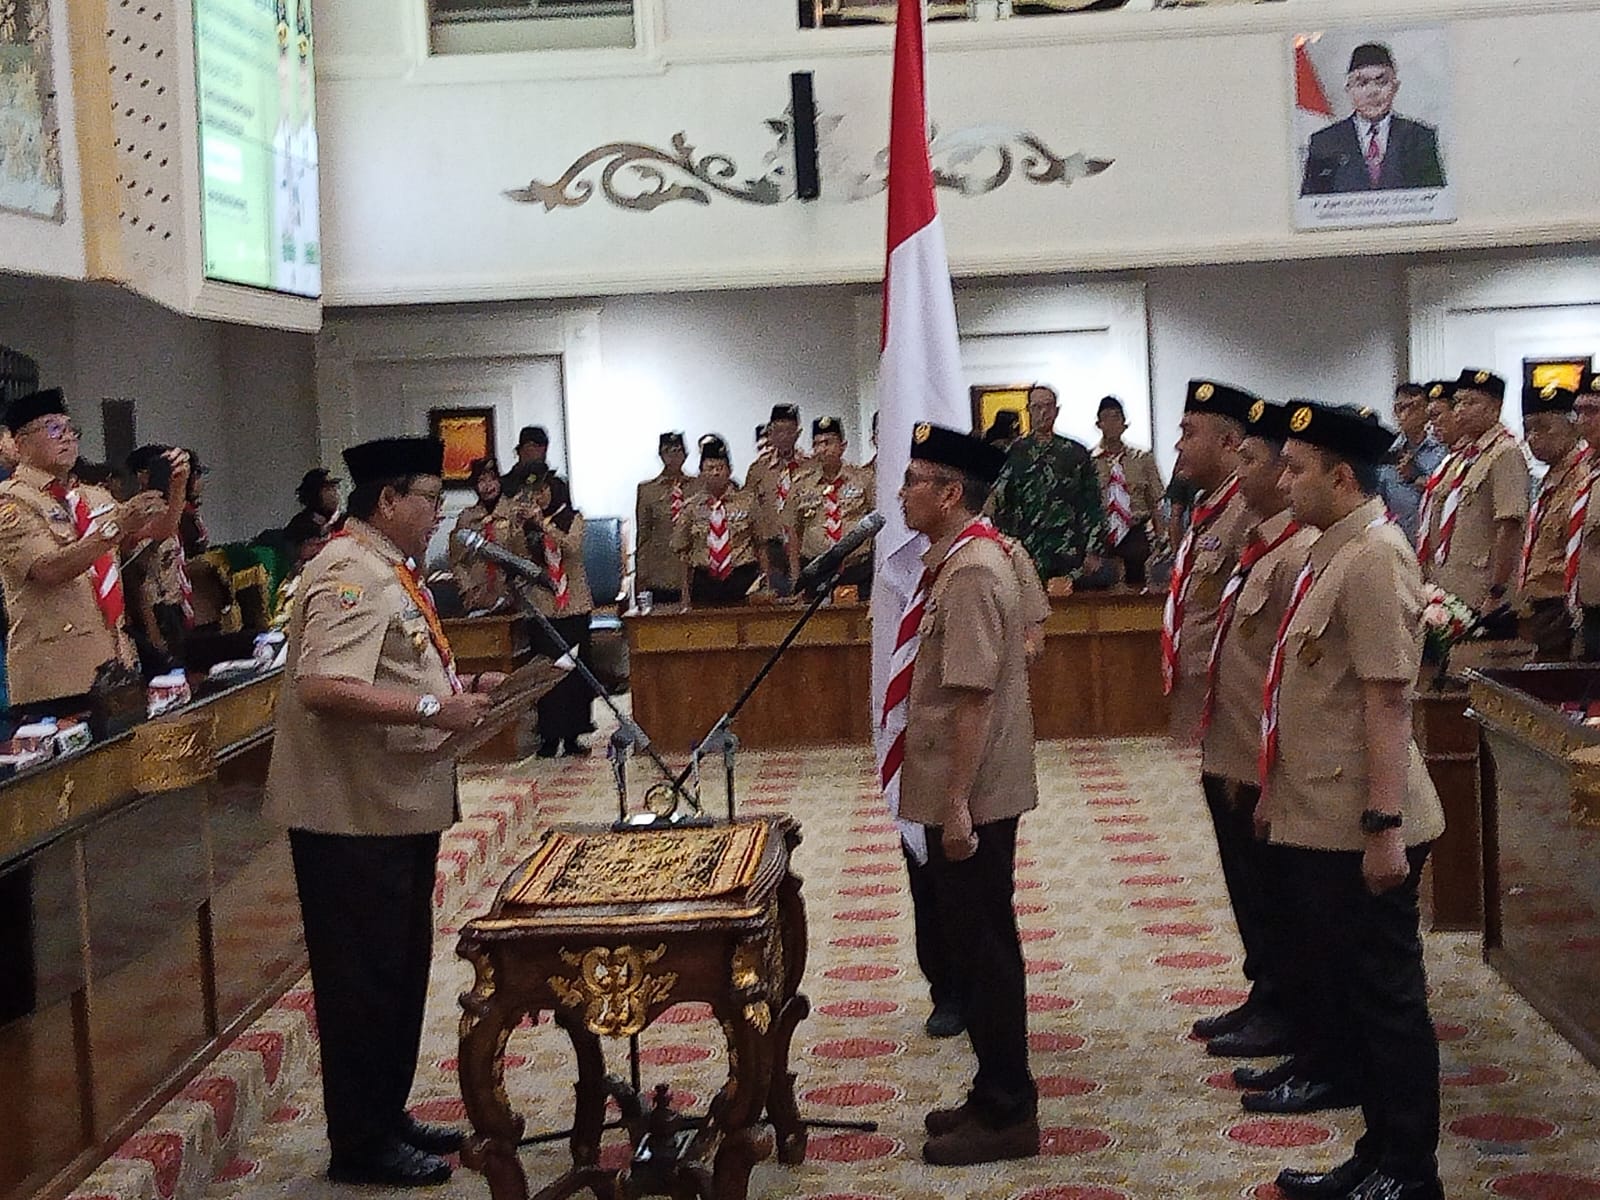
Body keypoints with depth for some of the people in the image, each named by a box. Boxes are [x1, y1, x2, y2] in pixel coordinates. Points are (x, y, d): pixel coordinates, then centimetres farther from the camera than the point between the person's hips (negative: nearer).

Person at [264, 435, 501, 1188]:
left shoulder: (386, 570, 15)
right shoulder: (351, 574, -18)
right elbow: (321, 688, -30)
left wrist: (457, 686, 11)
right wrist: (433, 709, -27)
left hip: (398, 810, 11)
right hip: (353, 816, -11)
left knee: (400, 974, 18)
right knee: (365, 981, 0)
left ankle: (387, 1116, 30)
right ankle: (360, 1145, 11)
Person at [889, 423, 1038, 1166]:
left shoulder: (971, 573, -19)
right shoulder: (957, 561, 11)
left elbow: (974, 697, -24)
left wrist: (957, 806, -24)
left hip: (970, 797, -10)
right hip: (957, 794, 10)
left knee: (982, 947, 0)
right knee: (976, 944, 17)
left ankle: (1005, 1114, 11)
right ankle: (996, 1096, 28)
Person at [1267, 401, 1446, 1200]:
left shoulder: (1373, 558, -17)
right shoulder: (1333, 554, 12)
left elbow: (1387, 698, -22)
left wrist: (1384, 826, -24)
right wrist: (1281, 793, 22)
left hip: (1359, 832, -10)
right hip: (1316, 825, 10)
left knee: (1383, 999, 2)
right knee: (1325, 992, 17)